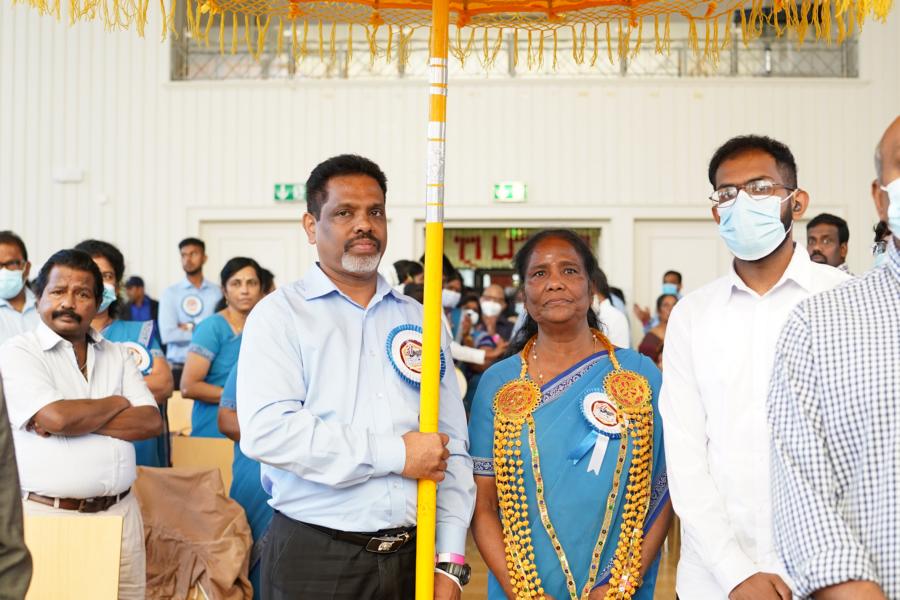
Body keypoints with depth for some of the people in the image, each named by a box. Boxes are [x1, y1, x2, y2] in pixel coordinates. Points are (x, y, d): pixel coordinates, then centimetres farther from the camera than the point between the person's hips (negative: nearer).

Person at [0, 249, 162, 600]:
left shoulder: (116, 356, 13)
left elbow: (151, 423, 1)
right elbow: (56, 417, -18)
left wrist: (77, 419, -10)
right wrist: (117, 403, 0)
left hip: (120, 513, 5)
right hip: (47, 515, -4)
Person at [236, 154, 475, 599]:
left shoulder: (420, 321, 11)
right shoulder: (281, 313, -1)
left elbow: (453, 451, 7)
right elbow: (265, 430, -17)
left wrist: (450, 563, -1)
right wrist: (395, 454, -15)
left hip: (413, 558, 4)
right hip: (313, 559, -3)